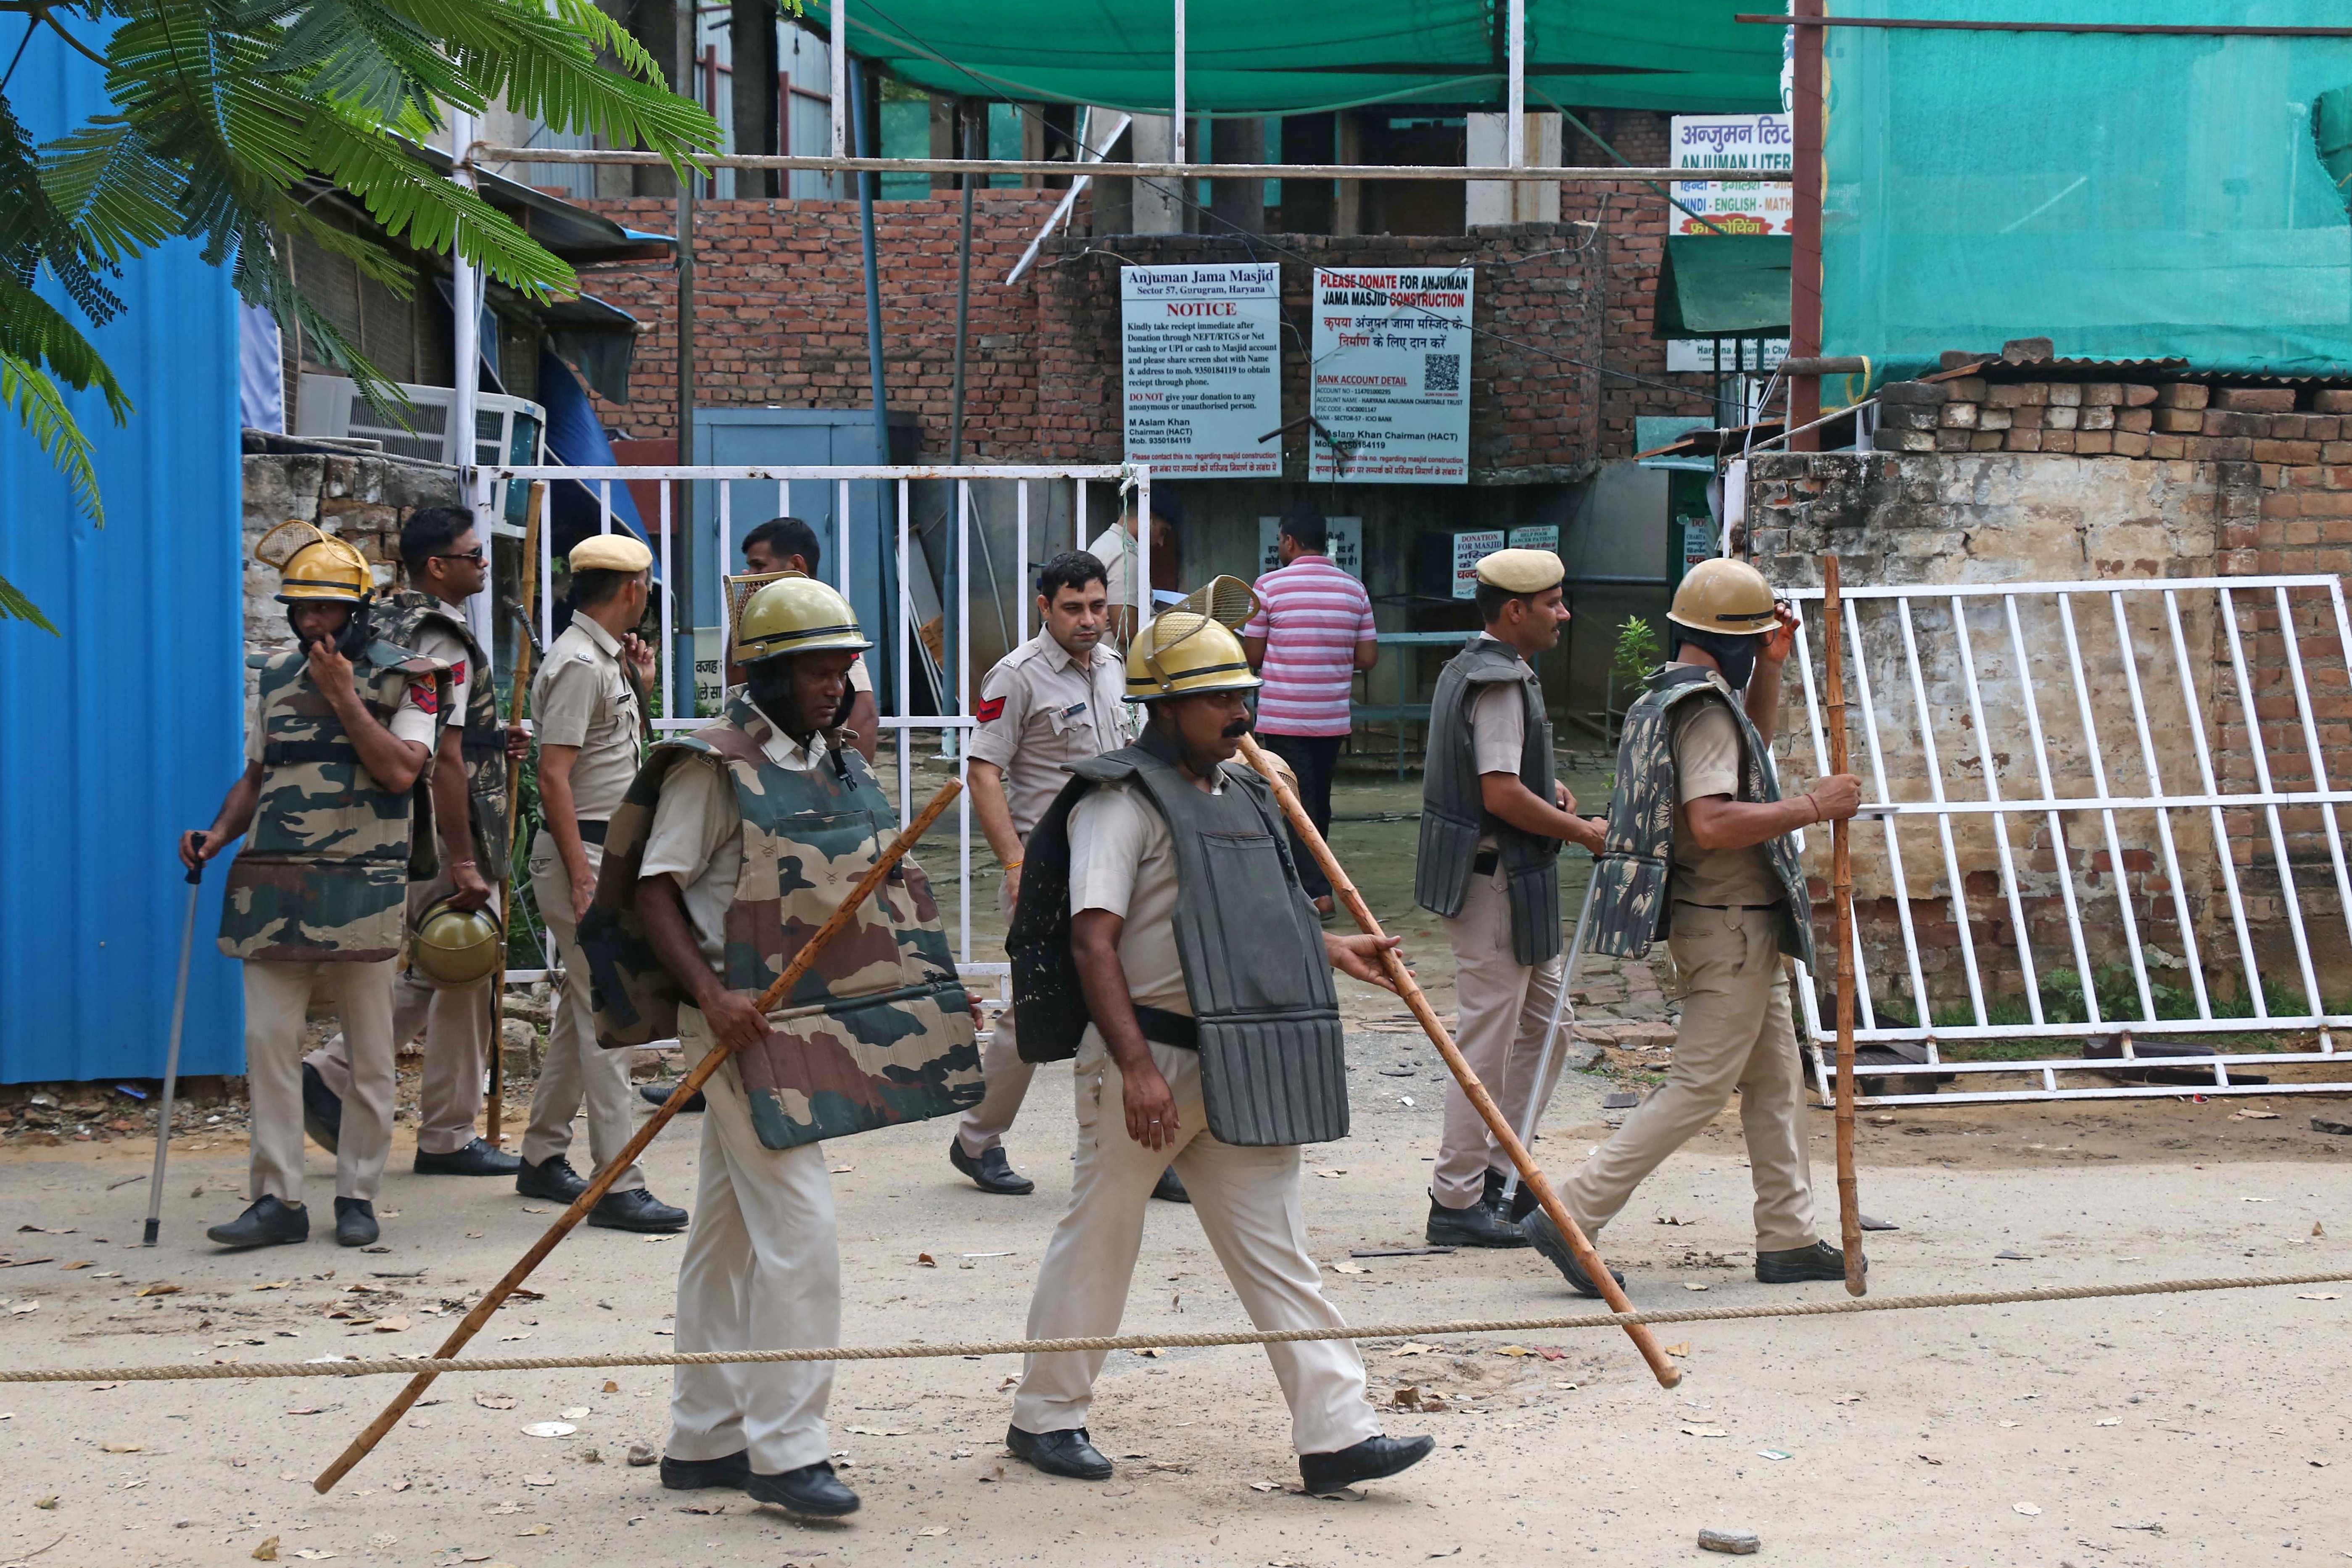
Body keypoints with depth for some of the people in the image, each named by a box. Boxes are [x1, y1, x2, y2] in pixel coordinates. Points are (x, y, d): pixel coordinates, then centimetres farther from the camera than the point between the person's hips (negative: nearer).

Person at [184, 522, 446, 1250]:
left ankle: (357, 1196, 12)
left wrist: (344, 697, -15)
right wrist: (220, 834, 2)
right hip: (272, 884, 4)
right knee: (269, 1039, -2)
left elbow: (399, 771, -15)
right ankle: (278, 1198, 1)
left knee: (370, 1050, 3)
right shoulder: (276, 675, 13)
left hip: (360, 889, -4)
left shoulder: (403, 678, -2)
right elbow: (255, 774, 19)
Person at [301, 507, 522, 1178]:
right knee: (464, 982, 1)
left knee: (425, 976, 18)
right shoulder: (445, 644, -18)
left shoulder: (388, 622, 12)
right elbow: (443, 761, -23)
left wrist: (487, 739, 18)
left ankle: (331, 1075, 9)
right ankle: (448, 1140, 8)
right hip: (441, 839, -9)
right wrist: (465, 865, -22)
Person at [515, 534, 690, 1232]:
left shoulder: (605, 661, 15)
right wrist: (584, 879, -24)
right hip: (582, 852, -10)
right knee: (607, 1016, -13)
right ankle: (618, 1186, -16)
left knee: (581, 1012, 16)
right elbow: (554, 775, -21)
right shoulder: (578, 664, -15)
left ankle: (543, 1158, 25)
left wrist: (639, 687, 16)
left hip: (611, 852, 10)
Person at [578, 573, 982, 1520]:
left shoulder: (839, 766, 13)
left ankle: (704, 1441, 20)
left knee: (730, 1234, 14)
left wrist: (924, 984, 14)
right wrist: (712, 996, -24)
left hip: (824, 1029, 8)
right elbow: (653, 894, -13)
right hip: (749, 1027, -8)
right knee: (799, 1232, -13)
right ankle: (784, 1451, -9)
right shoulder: (715, 768, -12)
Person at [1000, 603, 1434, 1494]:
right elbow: (1094, 942, -20)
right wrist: (1136, 1066, -27)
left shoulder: (1239, 792, 16)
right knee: (1100, 1236, 5)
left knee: (1274, 1246, 3)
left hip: (1238, 1069, 7)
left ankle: (1336, 1431, -1)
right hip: (1148, 1056, -7)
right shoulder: (1122, 801, -12)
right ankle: (1045, 1415, 20)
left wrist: (1329, 950, 21)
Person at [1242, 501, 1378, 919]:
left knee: (1299, 805, -1)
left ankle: (1317, 892, -10)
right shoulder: (1353, 589, 3)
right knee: (1319, 803, 16)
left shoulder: (1269, 586, -9)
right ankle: (1309, 880, 26)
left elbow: (1251, 656, -4)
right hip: (1333, 717, 4)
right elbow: (1368, 658, 3)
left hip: (1284, 716, -4)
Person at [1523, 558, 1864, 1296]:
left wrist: (1770, 668, 18)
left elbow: (1750, 744, 33)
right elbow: (1713, 822, -31)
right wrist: (1815, 806, -24)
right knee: (1700, 1086, -7)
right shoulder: (1704, 707, -19)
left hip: (1723, 922, 11)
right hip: (1730, 923, -10)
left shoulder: (1669, 695, 12)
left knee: (1775, 1079, 16)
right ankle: (1572, 1217, -8)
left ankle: (1789, 1238, 21)